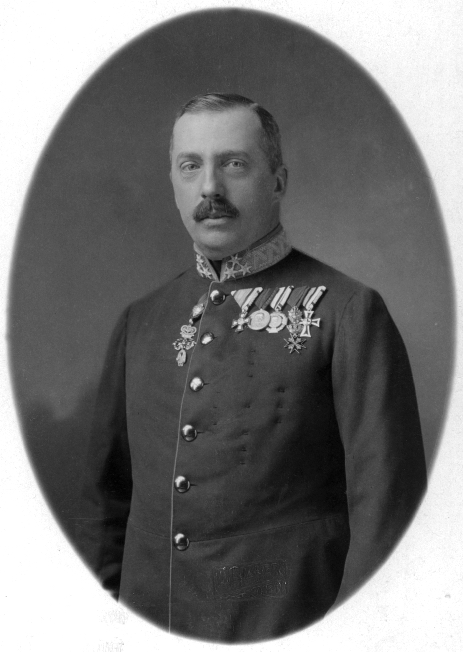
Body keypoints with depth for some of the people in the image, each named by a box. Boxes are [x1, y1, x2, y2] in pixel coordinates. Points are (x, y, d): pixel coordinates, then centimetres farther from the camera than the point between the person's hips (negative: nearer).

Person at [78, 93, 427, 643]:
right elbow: (107, 487, 12)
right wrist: (106, 600, 6)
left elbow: (387, 502, -11)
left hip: (287, 628, -4)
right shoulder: (141, 321, 6)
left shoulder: (348, 311, -9)